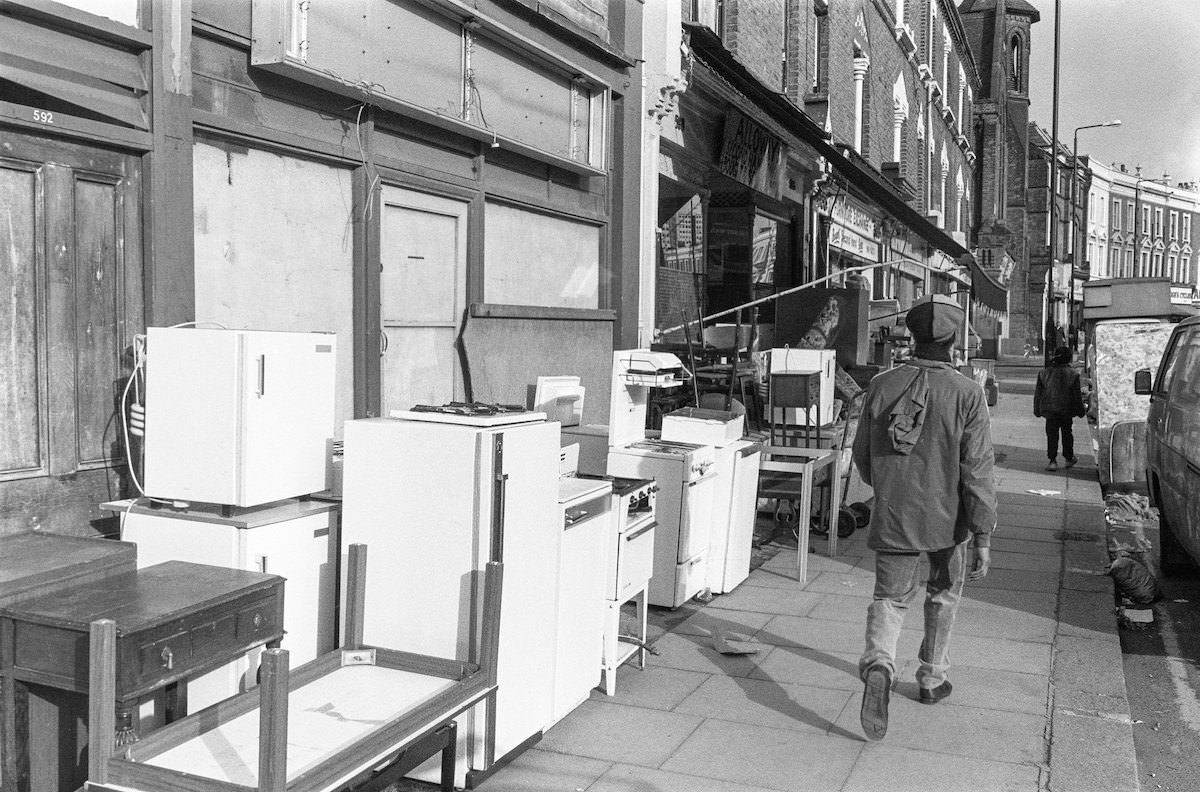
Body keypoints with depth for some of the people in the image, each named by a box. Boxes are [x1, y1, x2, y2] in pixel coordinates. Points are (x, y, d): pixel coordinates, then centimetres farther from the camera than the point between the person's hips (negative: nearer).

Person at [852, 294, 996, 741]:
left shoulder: (882, 386, -5)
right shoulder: (967, 394, -14)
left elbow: (862, 455, 5)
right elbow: (977, 470, -15)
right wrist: (984, 536, -11)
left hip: (892, 519, 1)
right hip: (946, 519, -1)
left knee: (890, 597, 10)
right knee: (943, 595, 22)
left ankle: (878, 665, -18)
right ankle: (932, 679, 33)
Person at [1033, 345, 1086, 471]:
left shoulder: (1044, 373, -4)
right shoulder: (1072, 374, -8)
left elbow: (1038, 393, 2)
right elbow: (1077, 395, -3)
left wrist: (1037, 410, 10)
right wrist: (1081, 411, 8)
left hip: (1050, 410, 0)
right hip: (1066, 410, 0)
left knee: (1052, 435, 3)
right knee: (1067, 433, 17)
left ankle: (1052, 460, -3)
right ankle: (1068, 458, 28)